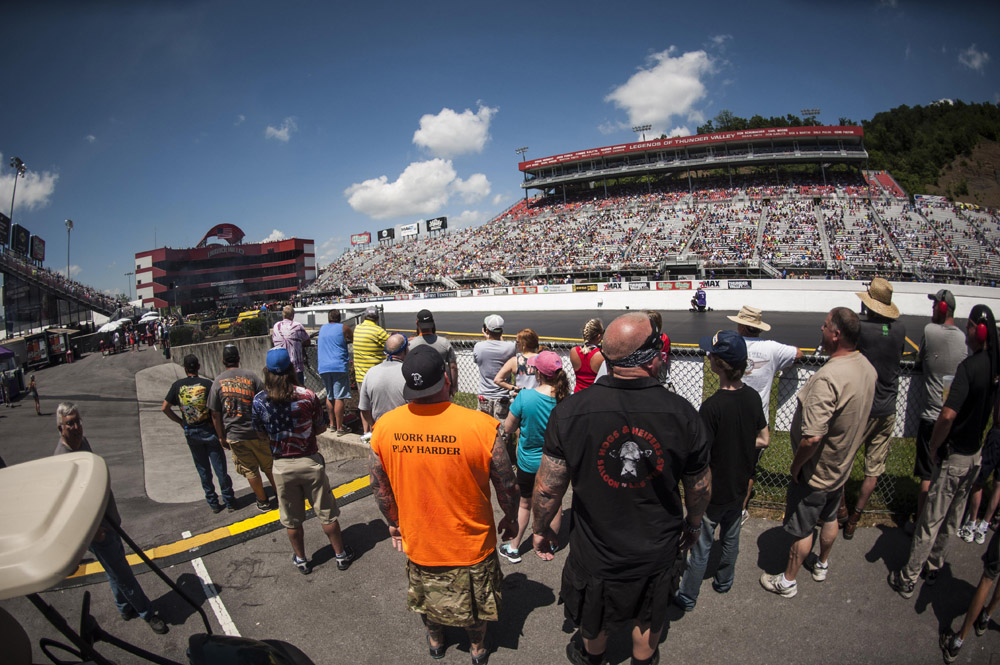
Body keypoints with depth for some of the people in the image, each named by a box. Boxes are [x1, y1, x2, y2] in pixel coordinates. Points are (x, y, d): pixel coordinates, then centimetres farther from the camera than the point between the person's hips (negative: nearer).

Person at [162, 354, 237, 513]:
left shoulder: (177, 385, -1)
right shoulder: (207, 384, -9)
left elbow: (165, 408, 2)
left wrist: (180, 421, 13)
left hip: (191, 433, 2)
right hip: (209, 430, -2)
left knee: (203, 470, 14)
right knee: (220, 468, 5)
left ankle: (213, 503, 21)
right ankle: (229, 501, 13)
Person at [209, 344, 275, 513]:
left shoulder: (217, 382, -1)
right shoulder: (251, 376, -6)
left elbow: (215, 414, 1)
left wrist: (221, 437, 10)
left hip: (235, 436, 1)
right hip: (258, 432, -1)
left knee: (250, 471, 12)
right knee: (269, 467, 14)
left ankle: (263, 501, 24)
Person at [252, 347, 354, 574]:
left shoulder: (259, 400, -11)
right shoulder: (307, 396, -15)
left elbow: (262, 433, 2)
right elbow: (321, 428, -3)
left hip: (282, 466, 1)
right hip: (310, 462, -1)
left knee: (292, 519, 19)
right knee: (326, 513, 14)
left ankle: (301, 560, 35)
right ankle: (341, 555, 28)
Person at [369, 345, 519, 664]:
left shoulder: (384, 427, -18)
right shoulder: (482, 426, -28)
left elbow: (380, 488, -4)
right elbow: (507, 486, -16)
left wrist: (394, 523, 14)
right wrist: (510, 519, 4)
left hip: (418, 541, 3)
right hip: (471, 543, -2)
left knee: (426, 592, 31)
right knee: (473, 599, 27)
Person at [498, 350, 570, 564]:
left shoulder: (524, 397, -24)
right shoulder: (567, 399, -16)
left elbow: (508, 429, -11)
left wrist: (515, 406, 2)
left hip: (529, 463, -2)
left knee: (524, 503, 18)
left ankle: (513, 548, 31)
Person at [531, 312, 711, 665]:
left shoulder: (569, 412, -26)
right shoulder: (683, 414, -21)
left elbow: (548, 488, -17)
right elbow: (700, 487, -6)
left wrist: (540, 529, 3)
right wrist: (693, 524, 14)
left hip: (594, 553, 0)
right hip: (657, 553, 1)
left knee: (594, 619, 30)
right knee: (648, 622, 31)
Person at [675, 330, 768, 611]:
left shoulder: (713, 406, -30)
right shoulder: (753, 397, -9)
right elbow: (764, 440, 4)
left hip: (714, 491, -6)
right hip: (739, 485, 6)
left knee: (701, 546, 10)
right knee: (731, 537, 26)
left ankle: (688, 597, 26)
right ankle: (724, 581, 46)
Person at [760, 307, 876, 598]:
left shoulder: (828, 377, -36)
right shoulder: (866, 367, -6)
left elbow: (812, 437, -37)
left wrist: (796, 464, -20)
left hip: (816, 471, -8)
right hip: (843, 465, 8)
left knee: (801, 529, 10)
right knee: (829, 519, 28)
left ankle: (787, 581, 29)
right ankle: (822, 564, 50)